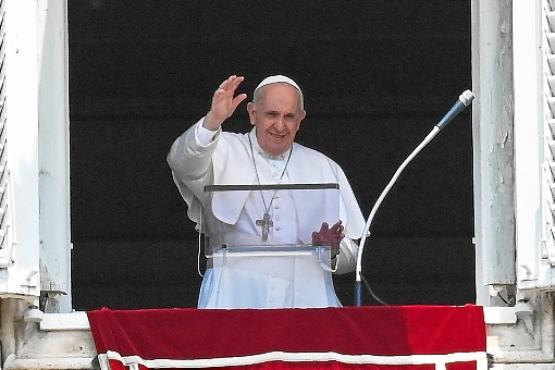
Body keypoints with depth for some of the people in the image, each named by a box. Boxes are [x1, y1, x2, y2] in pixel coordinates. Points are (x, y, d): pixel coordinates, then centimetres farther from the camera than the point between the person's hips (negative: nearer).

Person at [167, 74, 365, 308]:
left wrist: (331, 251, -6)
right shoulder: (227, 153, 12)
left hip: (304, 297, 2)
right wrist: (213, 120, -28)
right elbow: (184, 164, -12)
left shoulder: (324, 169, 20)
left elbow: (349, 257, 18)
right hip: (235, 295, -2)